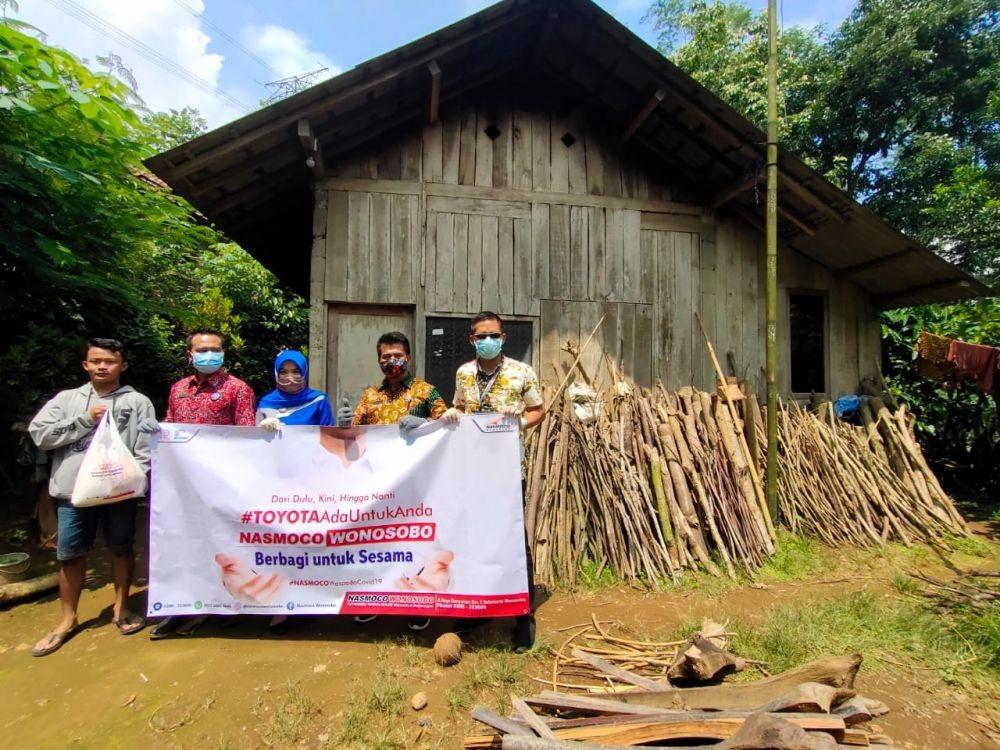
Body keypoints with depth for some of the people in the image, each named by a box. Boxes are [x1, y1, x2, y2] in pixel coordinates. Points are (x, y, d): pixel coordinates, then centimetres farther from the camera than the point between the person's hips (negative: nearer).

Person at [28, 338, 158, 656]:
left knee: (122, 549, 11)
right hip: (73, 489, 2)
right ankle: (68, 619, 30)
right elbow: (39, 434, -1)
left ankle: (121, 608, 29)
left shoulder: (138, 401, 1)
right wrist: (84, 420, -9)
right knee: (70, 554, 11)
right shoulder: (66, 398, 8)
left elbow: (147, 447, -5)